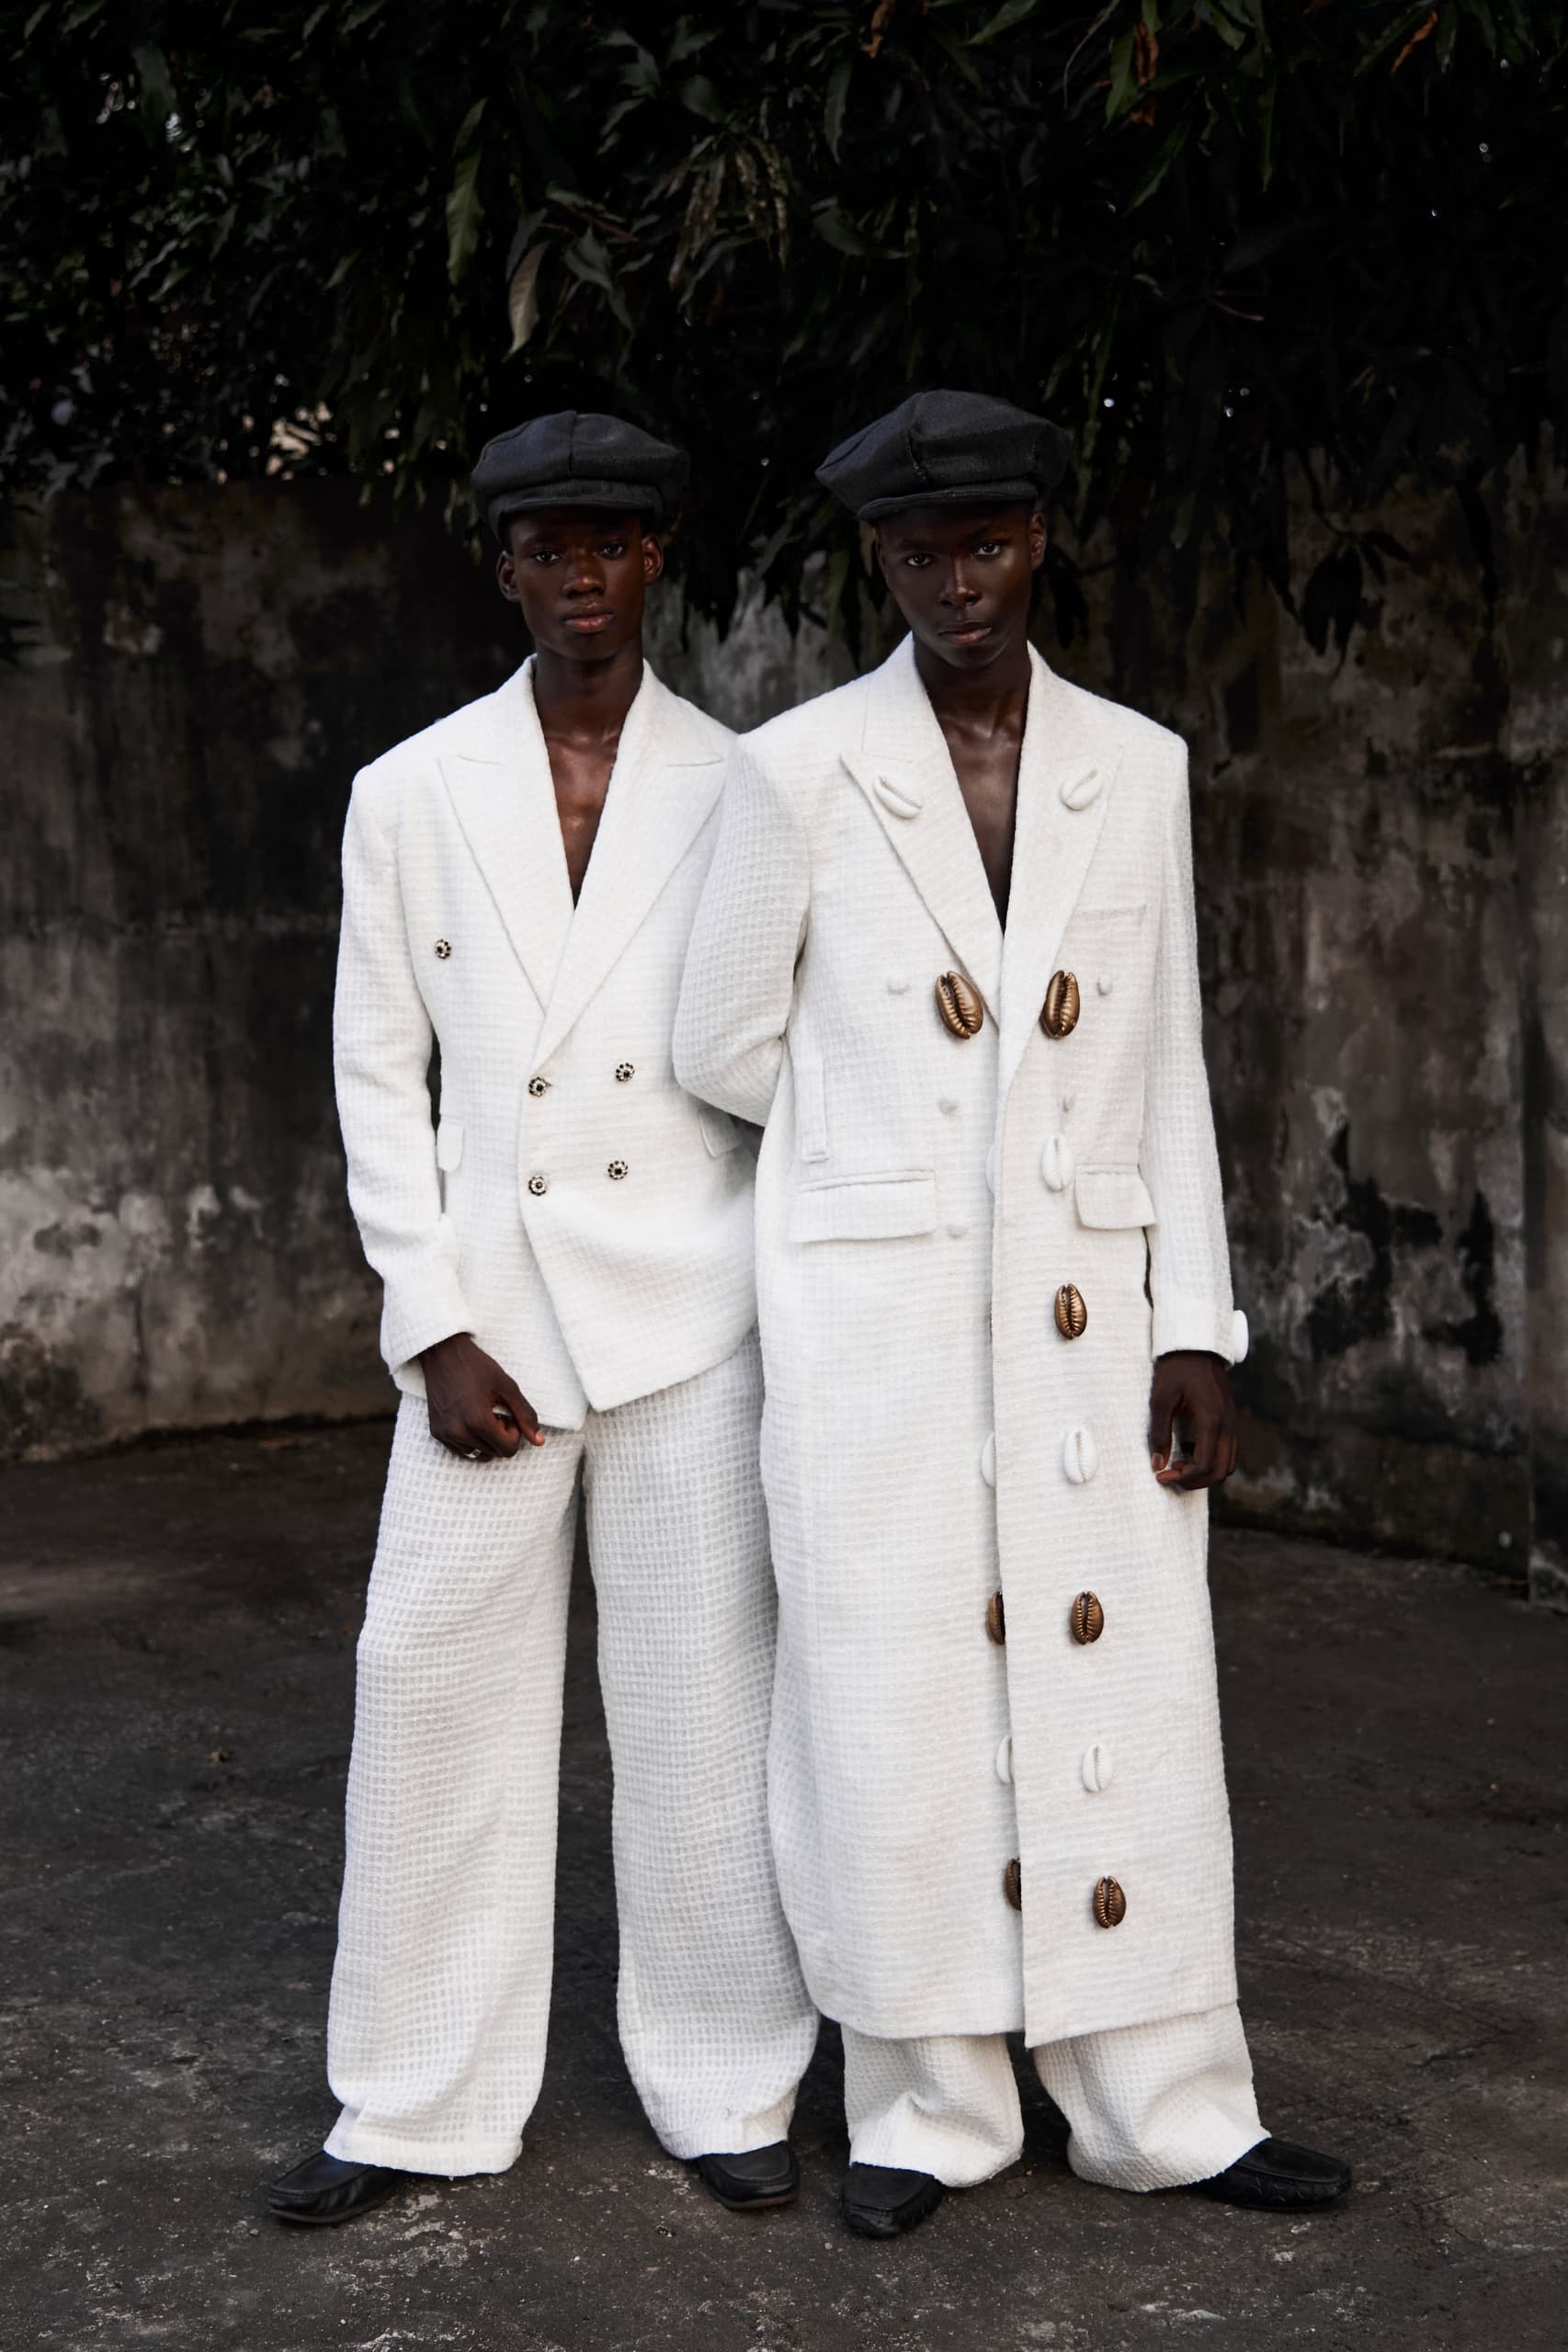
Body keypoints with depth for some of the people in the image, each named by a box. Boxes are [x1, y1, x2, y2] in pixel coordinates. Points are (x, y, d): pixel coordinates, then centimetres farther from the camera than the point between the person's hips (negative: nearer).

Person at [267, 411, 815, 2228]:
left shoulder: (739, 790, 3)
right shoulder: (409, 796, 5)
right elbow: (376, 1072, 5)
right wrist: (432, 1327, -2)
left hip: (690, 1310, -1)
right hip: (487, 1310, 1)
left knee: (702, 1702, 5)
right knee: (438, 1693, 3)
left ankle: (725, 2089, 19)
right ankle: (416, 2105, 16)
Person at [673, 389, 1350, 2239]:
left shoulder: (1136, 770, 6)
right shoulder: (796, 772, -3)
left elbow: (1164, 1066, 7)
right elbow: (722, 1049, 5)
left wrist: (1193, 1328, 2)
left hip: (1083, 1312, 3)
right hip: (876, 1316, -2)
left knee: (1122, 1697, 5)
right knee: (897, 1704, 3)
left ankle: (1159, 2108, 18)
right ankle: (927, 2106, 18)